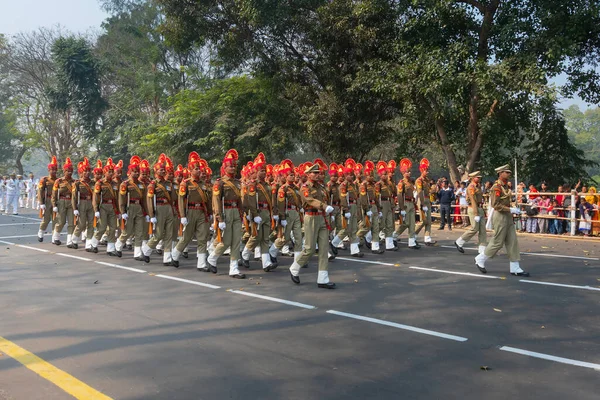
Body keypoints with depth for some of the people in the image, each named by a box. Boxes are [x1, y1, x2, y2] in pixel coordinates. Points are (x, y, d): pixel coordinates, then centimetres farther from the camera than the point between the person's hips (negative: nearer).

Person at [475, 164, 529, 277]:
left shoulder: (505, 186, 13)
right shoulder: (497, 187, -16)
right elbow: (495, 205, -21)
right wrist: (511, 210, -22)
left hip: (507, 217, 9)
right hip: (500, 216, -9)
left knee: (512, 242, 6)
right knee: (497, 242, -2)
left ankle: (515, 268, 9)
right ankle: (480, 259, 14)